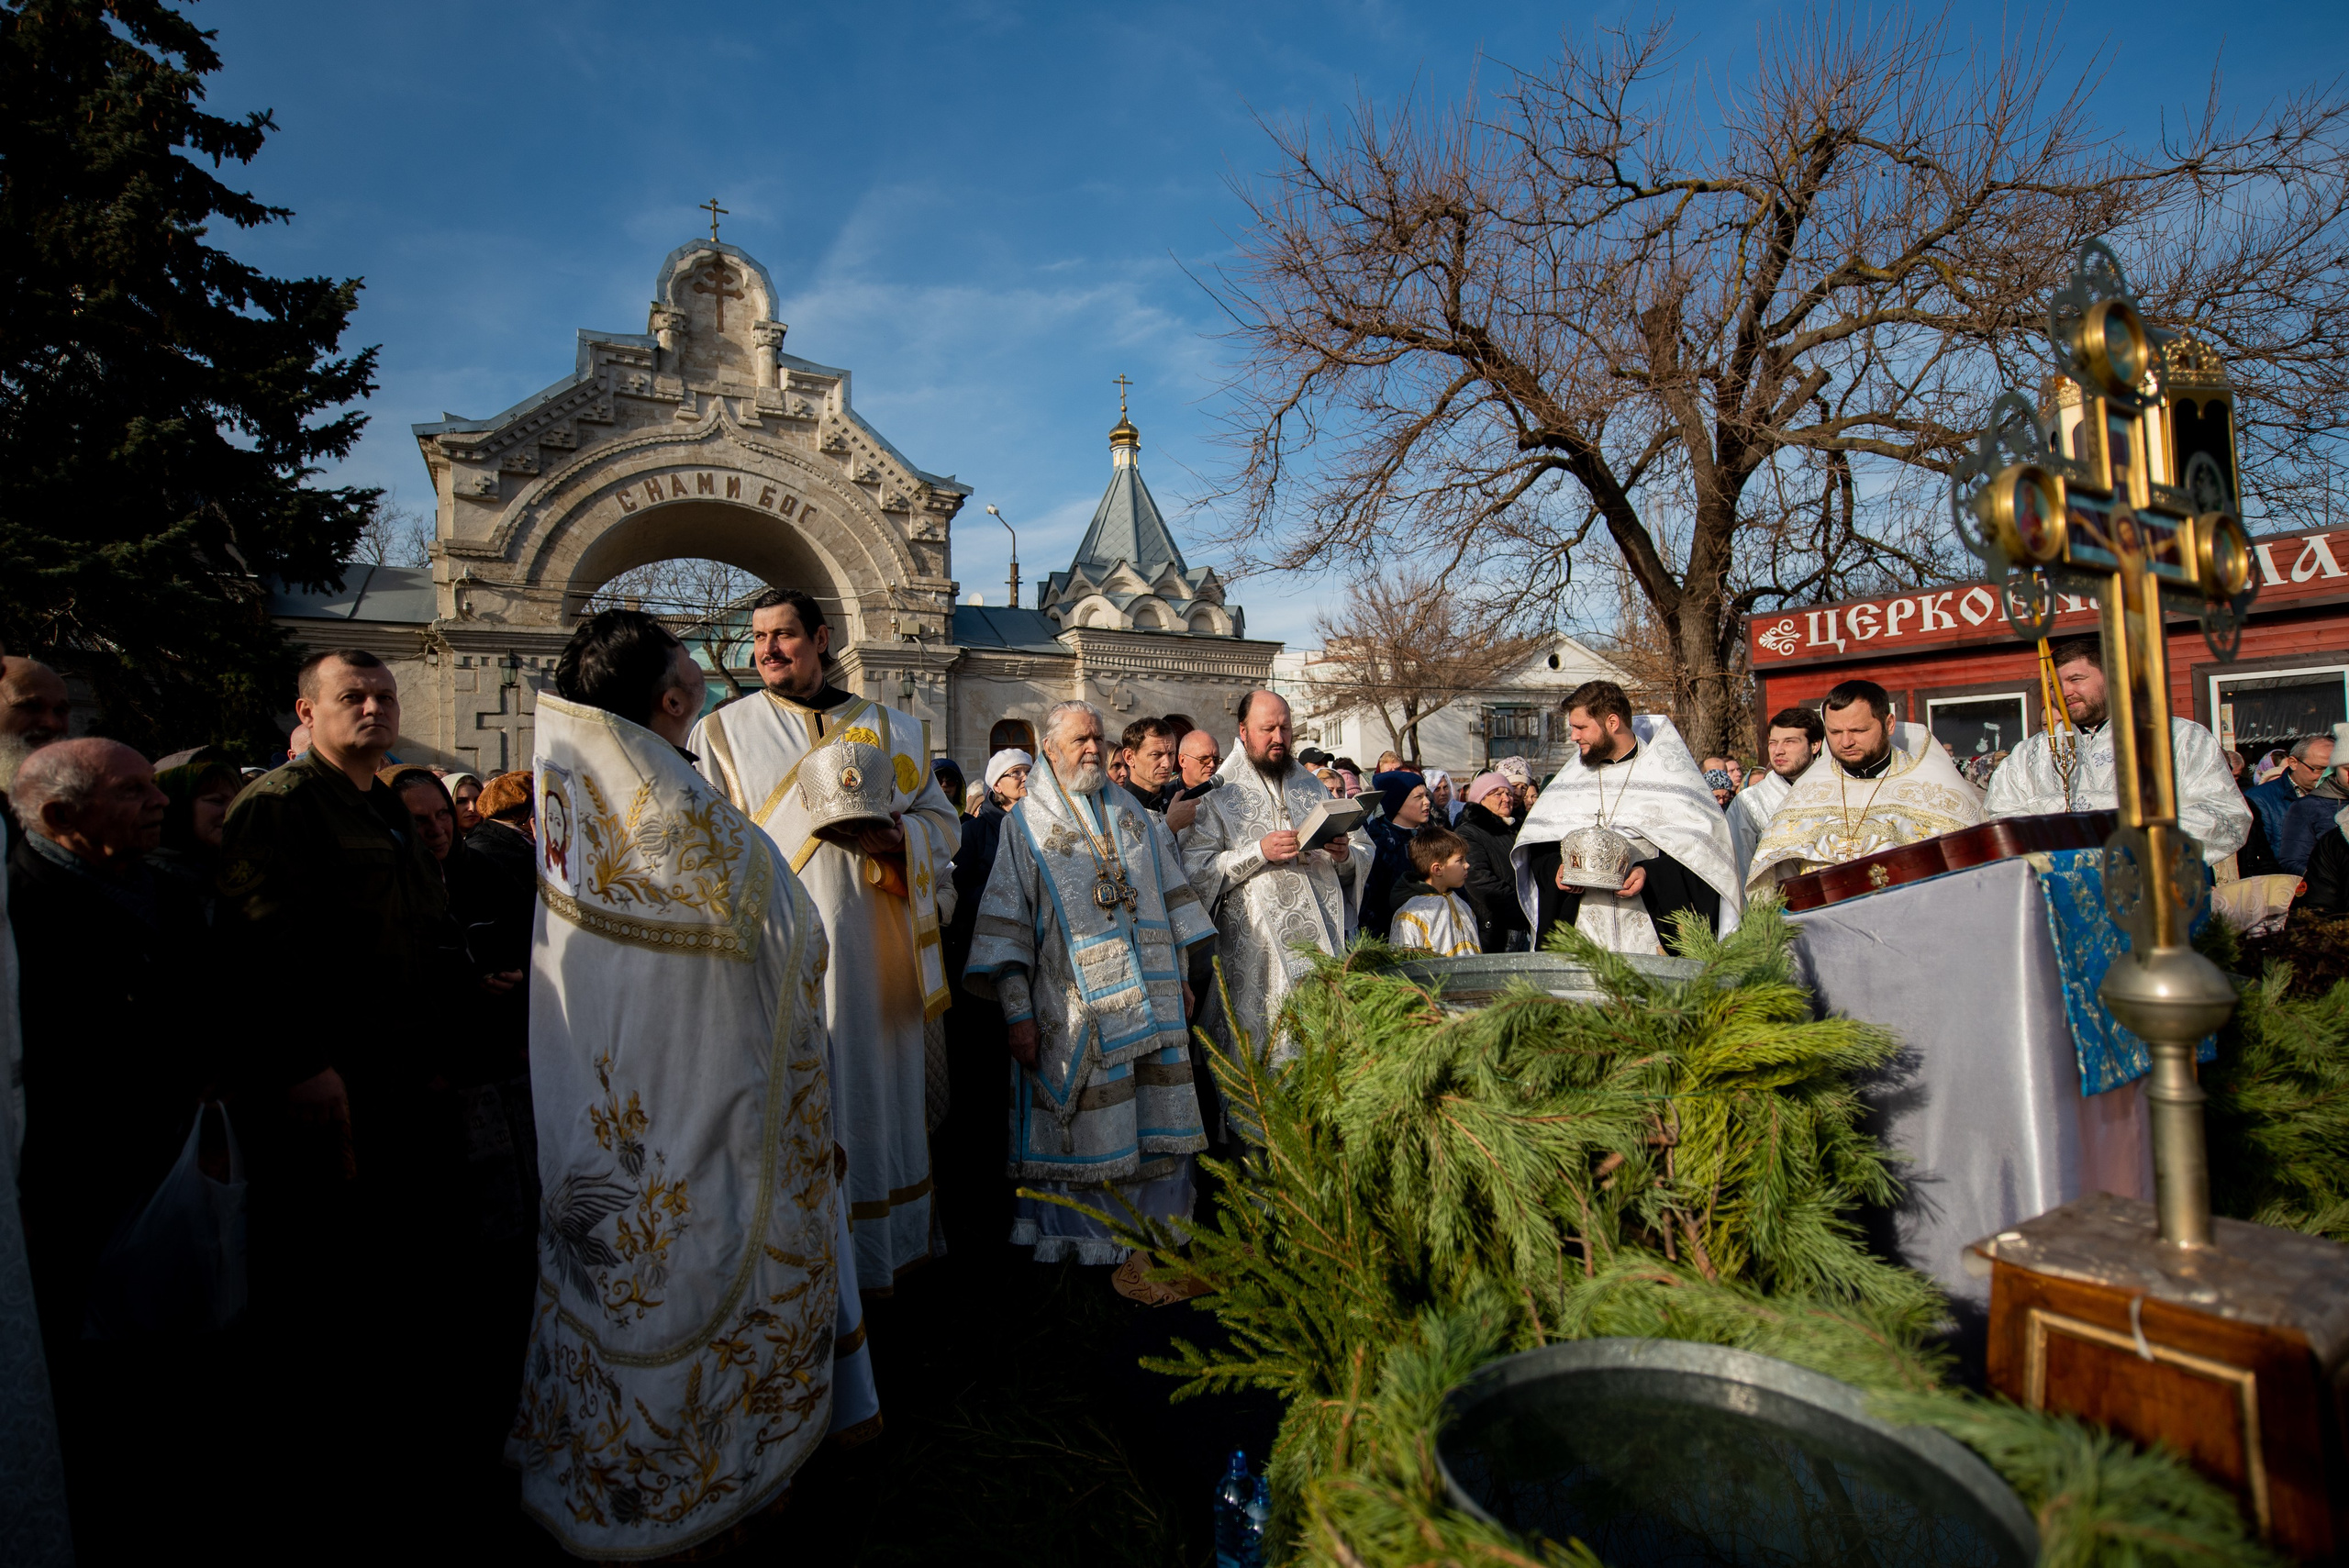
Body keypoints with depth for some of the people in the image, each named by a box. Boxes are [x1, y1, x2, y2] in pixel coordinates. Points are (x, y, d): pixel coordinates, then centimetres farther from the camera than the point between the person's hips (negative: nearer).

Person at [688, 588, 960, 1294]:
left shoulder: (891, 729, 10)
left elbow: (943, 821, 8)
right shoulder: (723, 732, 6)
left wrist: (897, 837, -13)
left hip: (874, 956, 2)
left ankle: (885, 1248, 27)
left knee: (878, 1097, 10)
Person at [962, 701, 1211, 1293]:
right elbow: (1006, 922, -6)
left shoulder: (1134, 816, 14)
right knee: (1092, 1127, 2)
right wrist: (1017, 1011, -13)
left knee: (1156, 1121, 8)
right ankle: (1100, 1239, 19)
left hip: (1149, 997, 4)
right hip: (1076, 1007, -4)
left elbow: (1172, 895, 16)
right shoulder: (1026, 823, 0)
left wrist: (1181, 976, 10)